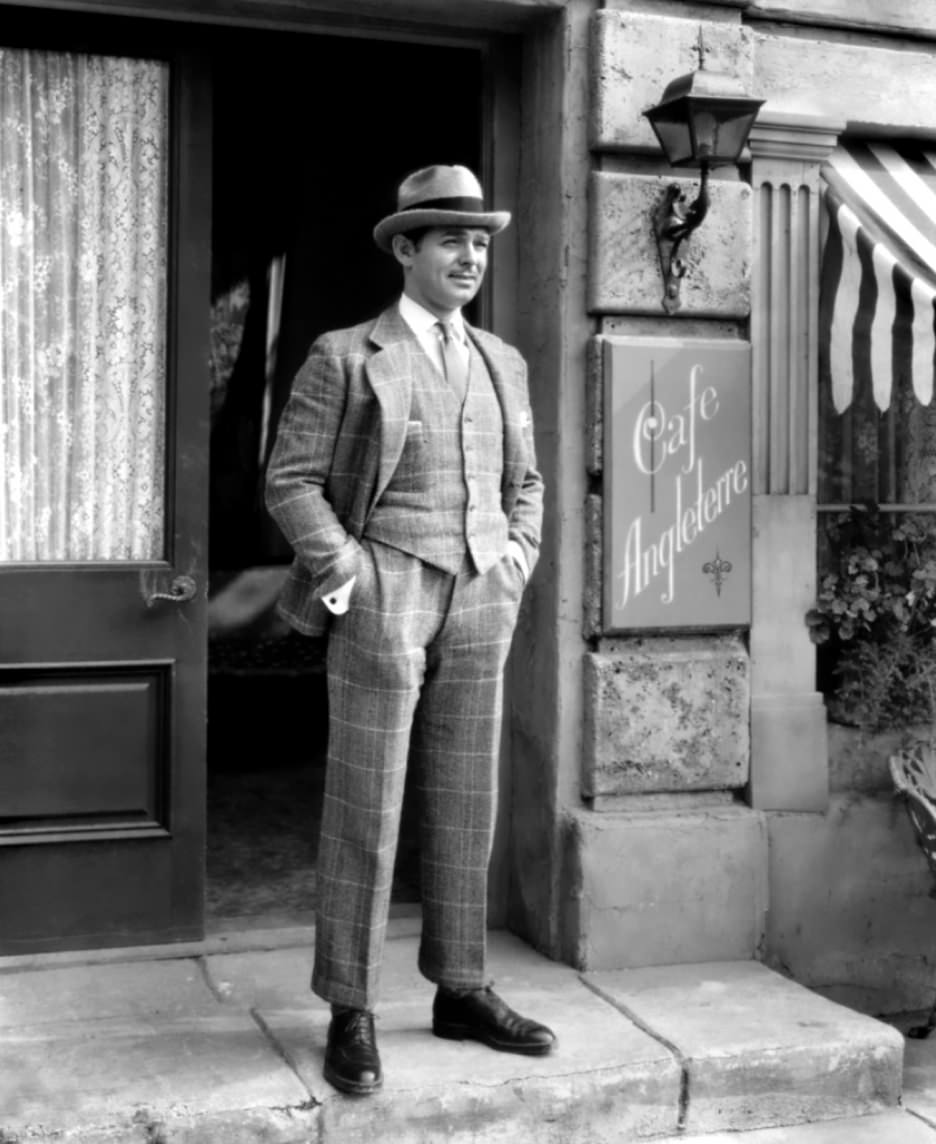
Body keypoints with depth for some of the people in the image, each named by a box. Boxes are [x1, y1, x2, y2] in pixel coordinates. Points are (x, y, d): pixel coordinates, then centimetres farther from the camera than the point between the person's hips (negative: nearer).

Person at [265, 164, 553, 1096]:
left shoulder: (500, 363, 15)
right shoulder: (343, 357, -2)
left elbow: (523, 483, 21)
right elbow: (291, 481, -4)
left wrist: (517, 562, 5)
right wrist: (347, 573, -14)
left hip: (477, 602, 5)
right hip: (383, 597, -5)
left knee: (463, 803, 9)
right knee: (364, 807, -3)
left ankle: (459, 993, 20)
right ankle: (351, 1015, 5)